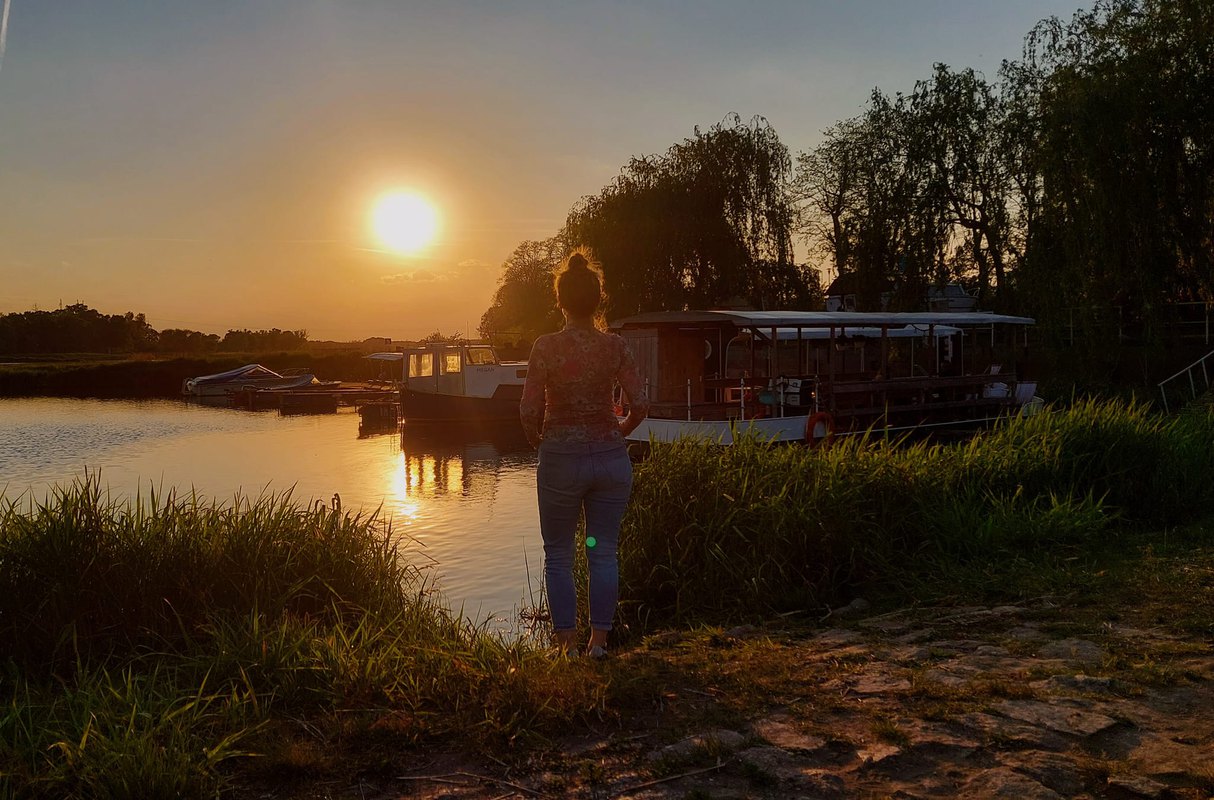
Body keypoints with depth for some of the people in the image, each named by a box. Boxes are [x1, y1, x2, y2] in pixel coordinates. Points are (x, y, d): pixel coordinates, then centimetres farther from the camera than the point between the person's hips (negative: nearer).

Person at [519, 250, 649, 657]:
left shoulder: (546, 346, -10)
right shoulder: (615, 345, -3)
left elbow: (529, 410, -12)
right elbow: (640, 404, -5)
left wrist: (538, 440, 7)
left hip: (561, 460, -2)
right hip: (611, 459, 2)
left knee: (558, 556, 12)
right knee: (604, 552, 12)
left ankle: (568, 643, 16)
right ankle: (599, 640, 17)